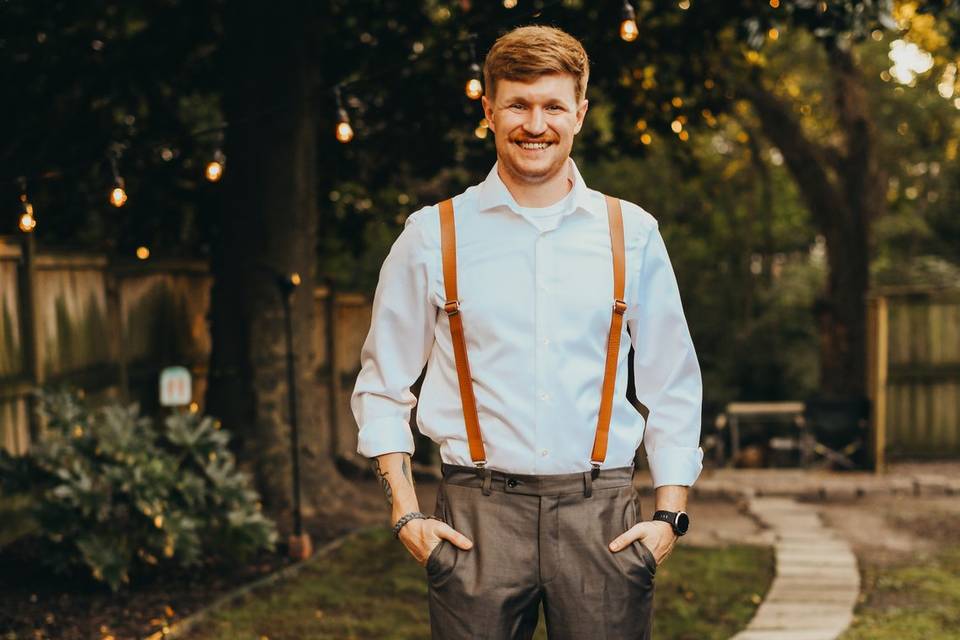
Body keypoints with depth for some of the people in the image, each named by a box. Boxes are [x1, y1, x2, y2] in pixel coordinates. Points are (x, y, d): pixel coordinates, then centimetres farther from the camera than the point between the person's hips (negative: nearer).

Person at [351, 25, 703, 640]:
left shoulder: (632, 234, 7)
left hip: (602, 517, 1)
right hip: (478, 514, -1)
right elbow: (382, 385, 9)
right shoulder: (433, 236, 4)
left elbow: (673, 387, 12)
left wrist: (670, 514, 3)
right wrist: (406, 513, 1)